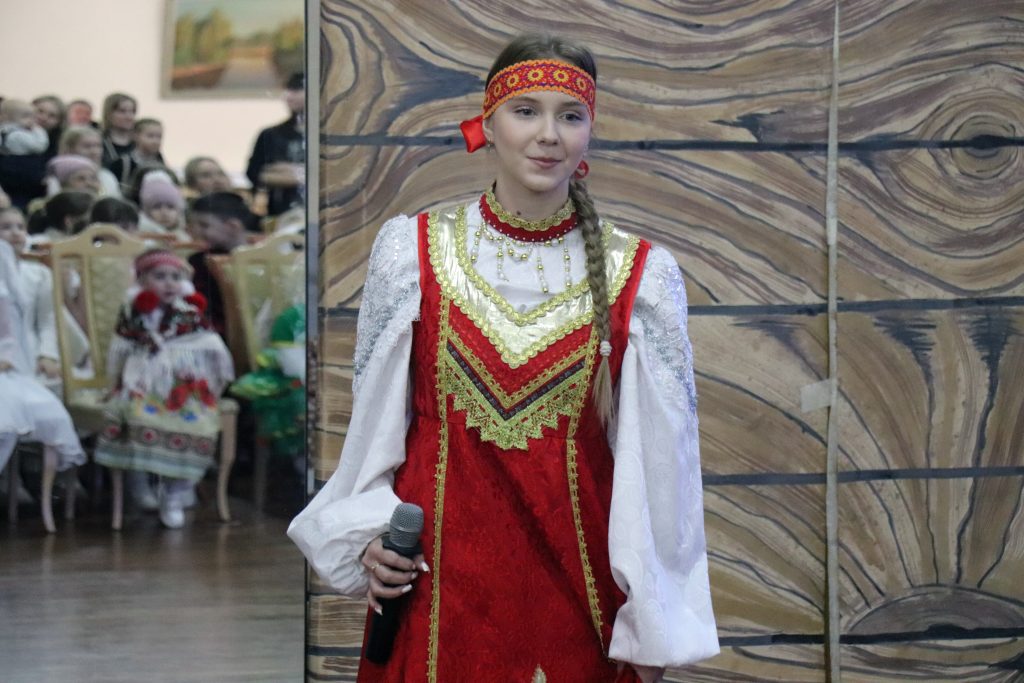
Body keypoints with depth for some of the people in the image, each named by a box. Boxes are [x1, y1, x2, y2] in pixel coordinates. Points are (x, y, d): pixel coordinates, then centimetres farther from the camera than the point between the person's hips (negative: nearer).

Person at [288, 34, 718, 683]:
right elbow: (375, 411, 8)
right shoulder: (411, 249, -1)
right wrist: (368, 533, 0)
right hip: (438, 573, 0)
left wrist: (655, 621, -2)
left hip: (576, 573, 0)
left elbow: (660, 448, -2)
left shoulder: (640, 275, -3)